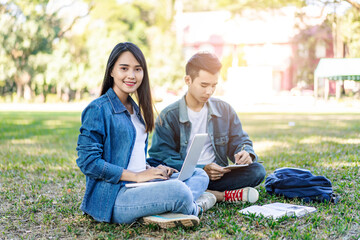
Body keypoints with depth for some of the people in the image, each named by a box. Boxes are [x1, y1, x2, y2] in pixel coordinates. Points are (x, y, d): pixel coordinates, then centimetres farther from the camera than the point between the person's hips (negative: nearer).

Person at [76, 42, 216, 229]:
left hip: (142, 183, 10)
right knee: (178, 190, -32)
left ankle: (159, 213, -22)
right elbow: (87, 161, -17)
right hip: (113, 196, -9)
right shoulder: (97, 110, -10)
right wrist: (136, 176, -16)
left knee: (200, 175, 2)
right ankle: (194, 209, 1)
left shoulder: (134, 109, 16)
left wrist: (153, 169, 3)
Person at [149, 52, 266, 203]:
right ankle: (221, 195, -24)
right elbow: (163, 157, -9)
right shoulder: (168, 116, -4)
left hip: (217, 176, 3)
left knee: (257, 170, -19)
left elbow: (239, 141, 14)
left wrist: (245, 153, -13)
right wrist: (201, 169, -22)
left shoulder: (224, 110, 9)